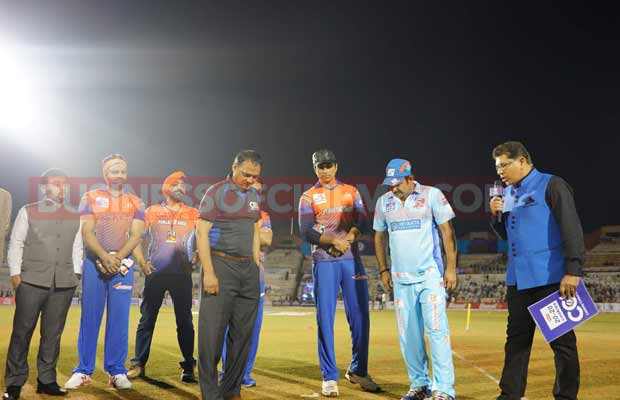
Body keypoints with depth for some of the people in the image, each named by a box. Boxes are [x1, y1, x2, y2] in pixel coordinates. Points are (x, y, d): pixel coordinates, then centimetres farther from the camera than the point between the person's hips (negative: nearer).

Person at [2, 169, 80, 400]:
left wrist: (75, 274, 6)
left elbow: (77, 247, 13)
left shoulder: (74, 216, 13)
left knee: (53, 333, 7)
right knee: (22, 332, 1)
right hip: (31, 281, -2)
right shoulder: (28, 212, 6)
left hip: (63, 284, 3)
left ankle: (46, 380, 18)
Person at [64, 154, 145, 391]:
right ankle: (83, 371, 8)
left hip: (122, 264, 1)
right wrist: (105, 257, -18)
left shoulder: (135, 203, 9)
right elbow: (86, 232, -4)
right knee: (89, 318, 1)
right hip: (94, 263, -1)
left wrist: (117, 258, -14)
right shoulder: (90, 198, 5)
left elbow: (136, 235, 1)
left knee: (119, 319, 1)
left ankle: (117, 371, 7)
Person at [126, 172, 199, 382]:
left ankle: (188, 366, 10)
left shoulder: (193, 214, 9)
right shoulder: (152, 211, 8)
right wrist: (142, 262, -2)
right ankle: (138, 364, 11)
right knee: (146, 319, 3)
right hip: (155, 272, 0)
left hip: (182, 274, 0)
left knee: (185, 321, 3)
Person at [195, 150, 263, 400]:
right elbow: (201, 232, -9)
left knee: (243, 332, 8)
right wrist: (209, 272, -15)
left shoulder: (254, 196, 15)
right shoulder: (216, 192, -4)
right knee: (213, 332, -5)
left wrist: (256, 268, 14)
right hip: (221, 266, -6)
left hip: (248, 268, 6)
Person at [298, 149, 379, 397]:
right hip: (323, 262, -2)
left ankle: (357, 371, 19)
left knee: (360, 318, 3)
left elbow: (362, 221, 3)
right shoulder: (308, 197, 6)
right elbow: (306, 232, -6)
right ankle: (329, 377, 5)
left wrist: (348, 238, -18)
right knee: (325, 319, -3)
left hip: (351, 259, 2)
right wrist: (334, 239, -21)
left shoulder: (351, 192, 13)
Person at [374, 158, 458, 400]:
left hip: (430, 276, -4)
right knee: (408, 335, 7)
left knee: (437, 330, -10)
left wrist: (451, 267, -9)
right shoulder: (384, 202, 8)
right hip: (401, 279, 4)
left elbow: (447, 231, -4)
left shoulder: (431, 195, -3)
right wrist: (383, 270, 10)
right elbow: (379, 236, 17)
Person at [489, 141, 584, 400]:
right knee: (516, 339, 11)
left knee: (561, 340, 1)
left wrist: (572, 271, -19)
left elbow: (572, 229, -13)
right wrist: (496, 215, 4)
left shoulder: (551, 185, -7)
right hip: (518, 280, 7)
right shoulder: (508, 193, 15)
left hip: (550, 279, -7)